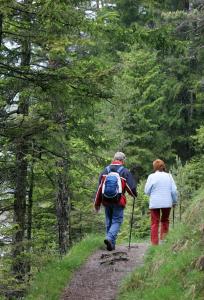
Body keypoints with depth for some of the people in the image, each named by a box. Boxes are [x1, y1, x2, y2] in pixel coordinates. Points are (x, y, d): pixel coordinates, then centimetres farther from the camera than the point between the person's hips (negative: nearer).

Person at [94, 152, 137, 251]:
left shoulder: (105, 170, 7)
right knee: (117, 221, 2)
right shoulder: (125, 172, -4)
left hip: (106, 201, 4)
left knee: (108, 222, 13)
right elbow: (131, 187, -4)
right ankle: (110, 238, -20)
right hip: (118, 201, -4)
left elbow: (99, 188, 8)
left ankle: (111, 244, 17)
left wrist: (97, 203, 15)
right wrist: (134, 195, 19)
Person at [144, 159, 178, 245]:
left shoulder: (152, 176, -7)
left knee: (155, 223, 3)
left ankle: (154, 243, 0)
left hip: (154, 203, -2)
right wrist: (174, 201, 15)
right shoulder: (169, 176, 1)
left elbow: (147, 191, -4)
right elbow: (174, 190, 2)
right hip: (167, 203, 2)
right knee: (165, 221, 18)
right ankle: (163, 239, 13)